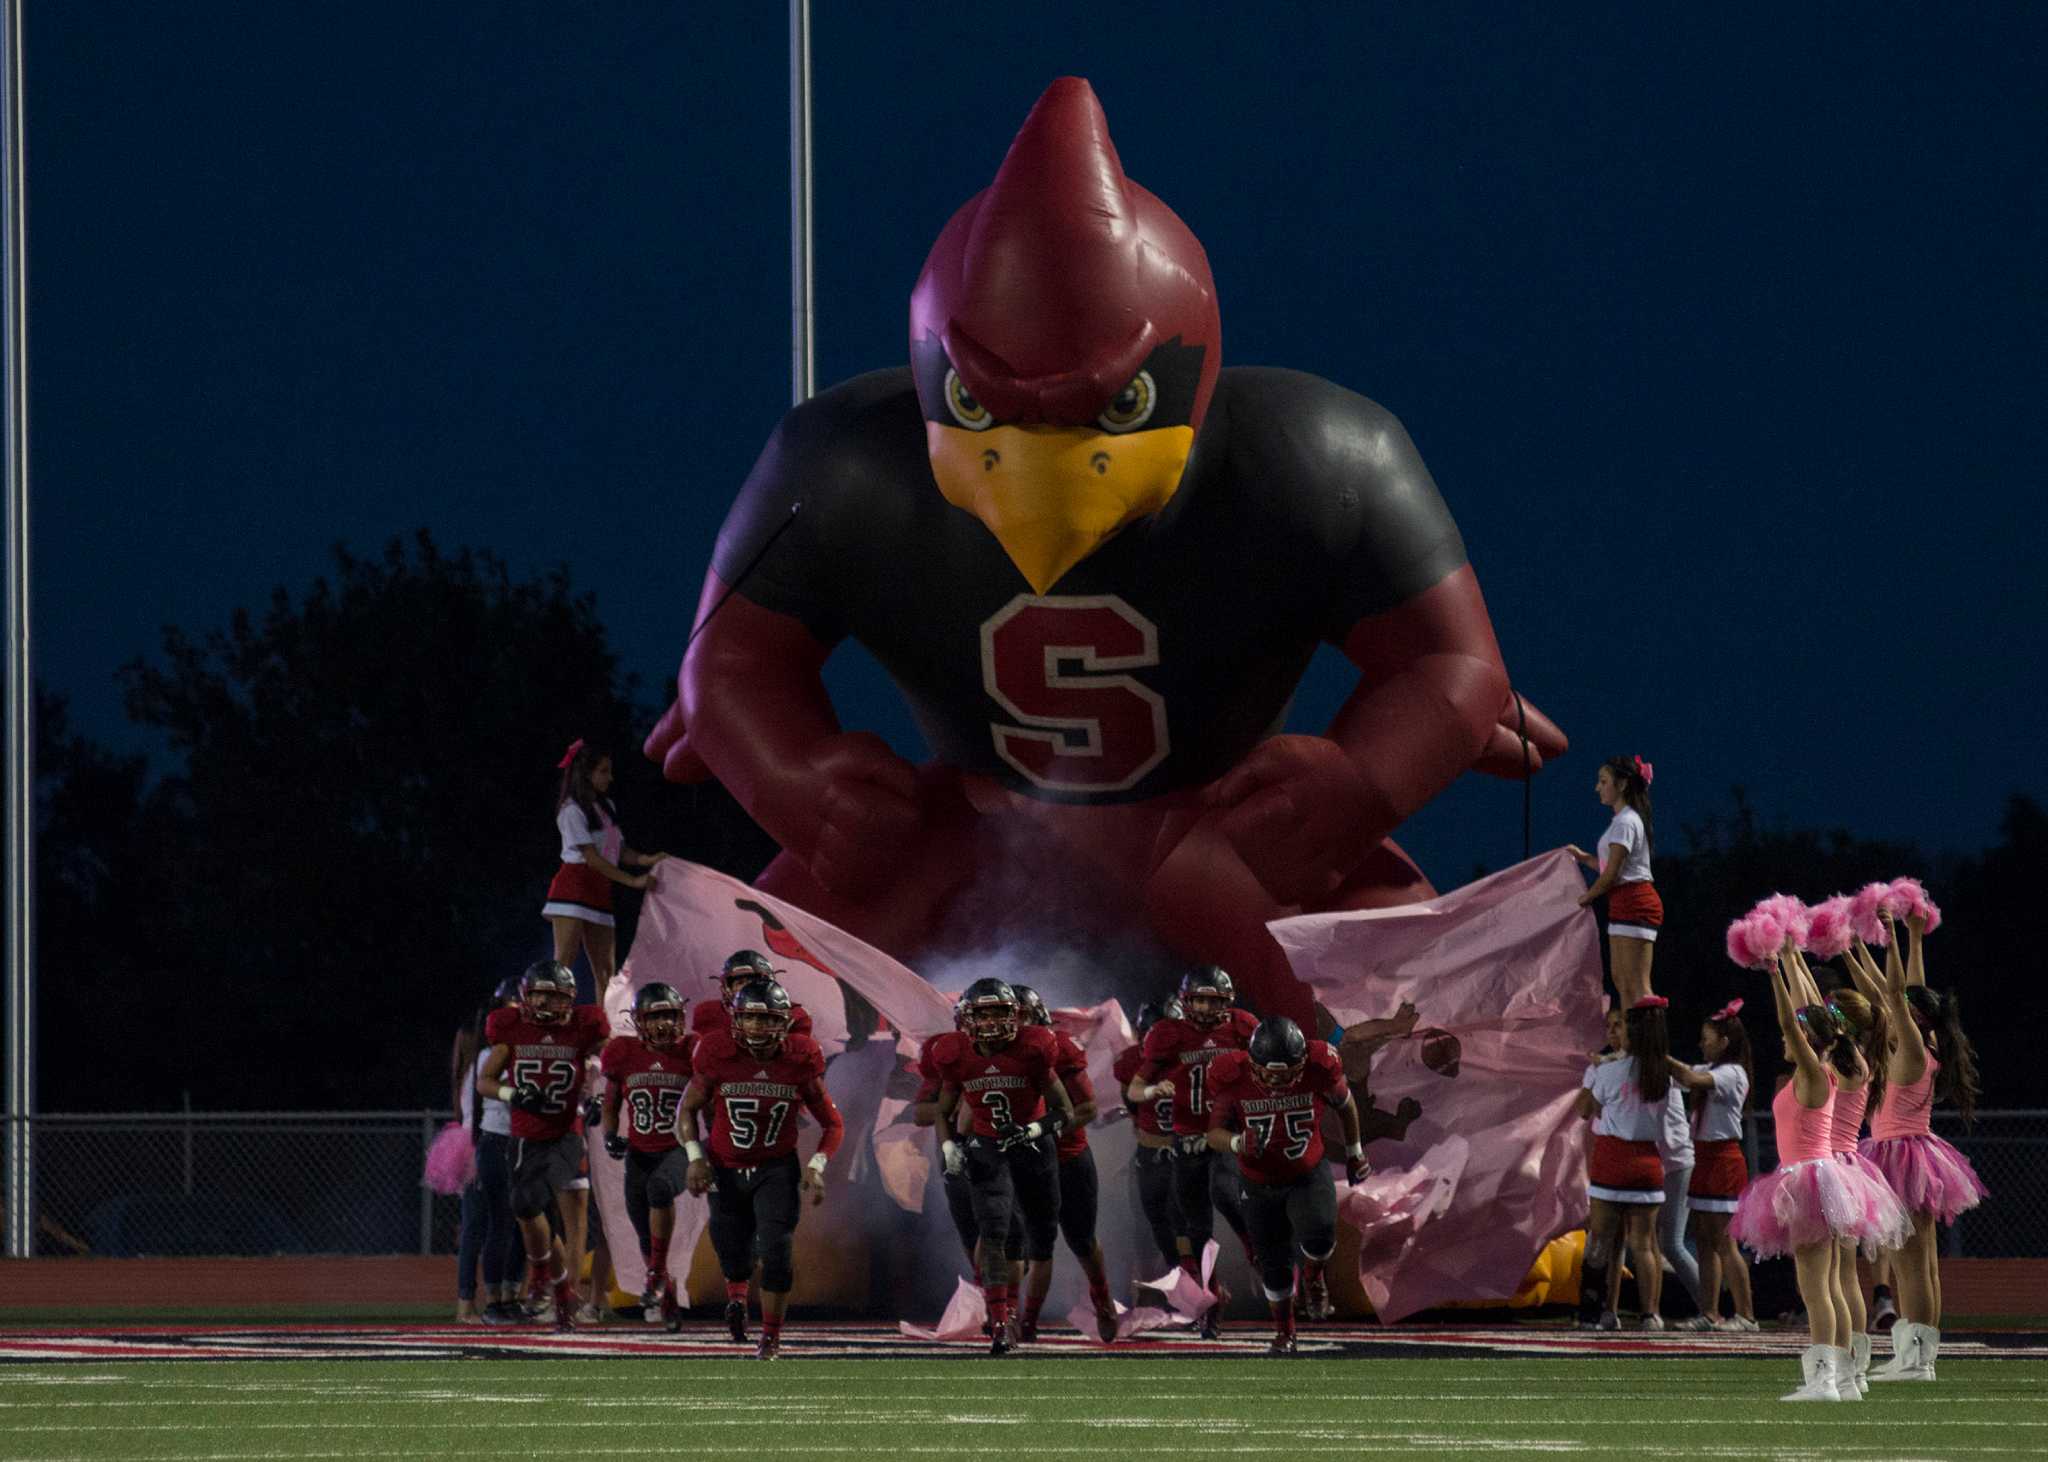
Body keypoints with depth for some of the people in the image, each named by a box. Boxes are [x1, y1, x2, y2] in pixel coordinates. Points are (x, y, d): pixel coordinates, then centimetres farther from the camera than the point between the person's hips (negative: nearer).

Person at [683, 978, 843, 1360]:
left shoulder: (800, 1061, -15)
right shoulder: (718, 1056, -16)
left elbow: (832, 1123, -3)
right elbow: (689, 1108, 1)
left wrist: (817, 1167, -16)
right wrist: (695, 1157, -10)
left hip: (776, 1169, -1)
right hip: (726, 1170, 1)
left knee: (776, 1254, -13)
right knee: (736, 1257, 8)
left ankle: (771, 1337, 3)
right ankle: (737, 1295, 45)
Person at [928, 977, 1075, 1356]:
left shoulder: (1032, 1051, -17)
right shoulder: (958, 1057, -9)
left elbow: (1064, 1112, -12)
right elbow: (943, 1112, 9)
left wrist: (1035, 1130, -30)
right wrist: (947, 1146, -9)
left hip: (1032, 1146, 0)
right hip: (987, 1150, 0)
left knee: (1041, 1237, 10)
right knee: (993, 1231, -18)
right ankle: (999, 1324, -22)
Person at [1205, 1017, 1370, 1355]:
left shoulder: (1318, 1070, -24)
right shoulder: (1233, 1078, -24)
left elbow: (1344, 1104, -1)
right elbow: (1214, 1133, -15)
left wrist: (1354, 1151, 12)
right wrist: (1238, 1142, -39)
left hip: (1309, 1175, -1)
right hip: (1259, 1184, 1)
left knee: (1319, 1236, -26)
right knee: (1275, 1261, 10)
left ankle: (1315, 1275, 12)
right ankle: (1284, 1333, 35)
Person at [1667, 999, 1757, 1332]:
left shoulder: (1732, 1074, -13)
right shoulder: (1710, 1071, 16)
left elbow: (1690, 1078, -27)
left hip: (1723, 1158, -9)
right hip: (1704, 1159, 9)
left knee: (1723, 1241, -8)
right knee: (1705, 1239, 8)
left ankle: (1746, 1314, -4)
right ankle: (1709, 1314, 10)